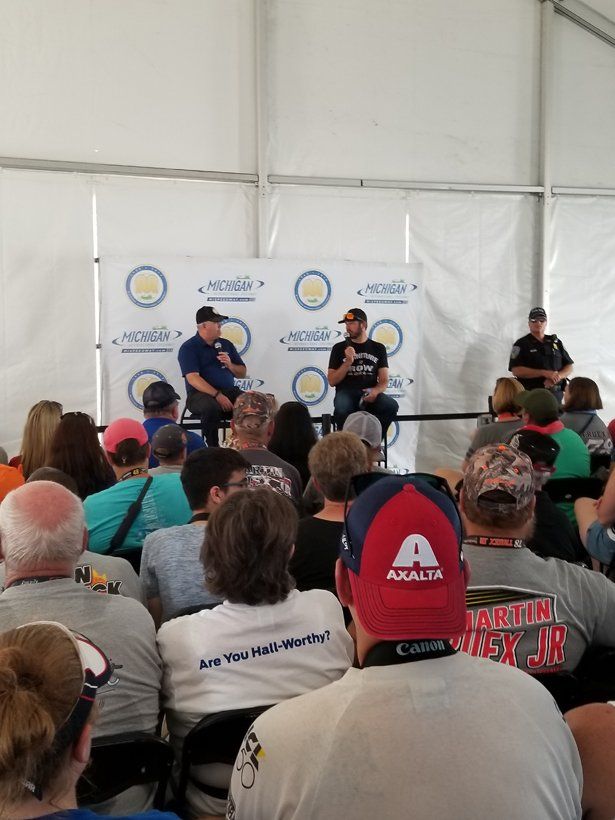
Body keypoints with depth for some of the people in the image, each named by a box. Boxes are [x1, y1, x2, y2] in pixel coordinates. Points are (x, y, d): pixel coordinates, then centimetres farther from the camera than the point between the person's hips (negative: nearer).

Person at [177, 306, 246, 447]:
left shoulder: (226, 344, 17)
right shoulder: (189, 348, -1)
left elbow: (242, 374, 20)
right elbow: (193, 378, -14)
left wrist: (230, 365, -2)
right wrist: (217, 395, -24)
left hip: (229, 391, 5)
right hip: (201, 394, -5)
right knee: (211, 407, -39)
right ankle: (213, 449, -23)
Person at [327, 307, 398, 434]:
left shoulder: (378, 348, 14)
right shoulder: (339, 348, 11)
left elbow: (384, 381, 9)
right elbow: (332, 381, 5)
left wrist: (375, 391, -14)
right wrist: (348, 362, -8)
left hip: (370, 394, 2)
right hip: (346, 393, -1)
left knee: (392, 406, -30)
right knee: (342, 410, -37)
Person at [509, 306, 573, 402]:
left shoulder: (556, 342, 16)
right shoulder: (521, 344, 2)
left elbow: (569, 367, 15)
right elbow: (516, 370, -10)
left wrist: (558, 376, -8)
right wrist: (544, 373, -15)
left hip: (556, 394, 4)